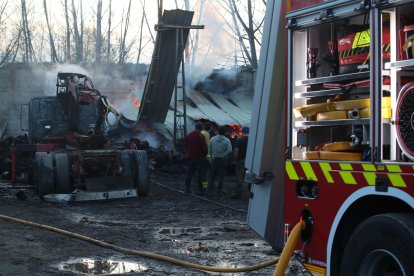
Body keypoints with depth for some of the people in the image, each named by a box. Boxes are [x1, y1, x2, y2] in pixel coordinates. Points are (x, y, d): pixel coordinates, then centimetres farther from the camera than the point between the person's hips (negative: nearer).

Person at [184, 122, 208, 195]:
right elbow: (204, 147, -15)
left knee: (189, 173, 11)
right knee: (200, 173, 0)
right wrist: (205, 154, 3)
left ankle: (187, 189, 12)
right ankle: (200, 189, 1)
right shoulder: (201, 136, -14)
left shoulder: (188, 135, 6)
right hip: (199, 158, -6)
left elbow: (185, 146, 13)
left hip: (191, 157, 6)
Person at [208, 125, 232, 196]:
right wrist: (223, 155, -10)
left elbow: (209, 150, 1)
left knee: (212, 175, 9)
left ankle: (210, 191, 5)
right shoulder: (227, 140, -9)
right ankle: (219, 192, 9)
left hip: (214, 159, 1)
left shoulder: (212, 139, -2)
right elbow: (229, 150, -21)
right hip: (223, 160, -1)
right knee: (221, 176, 7)